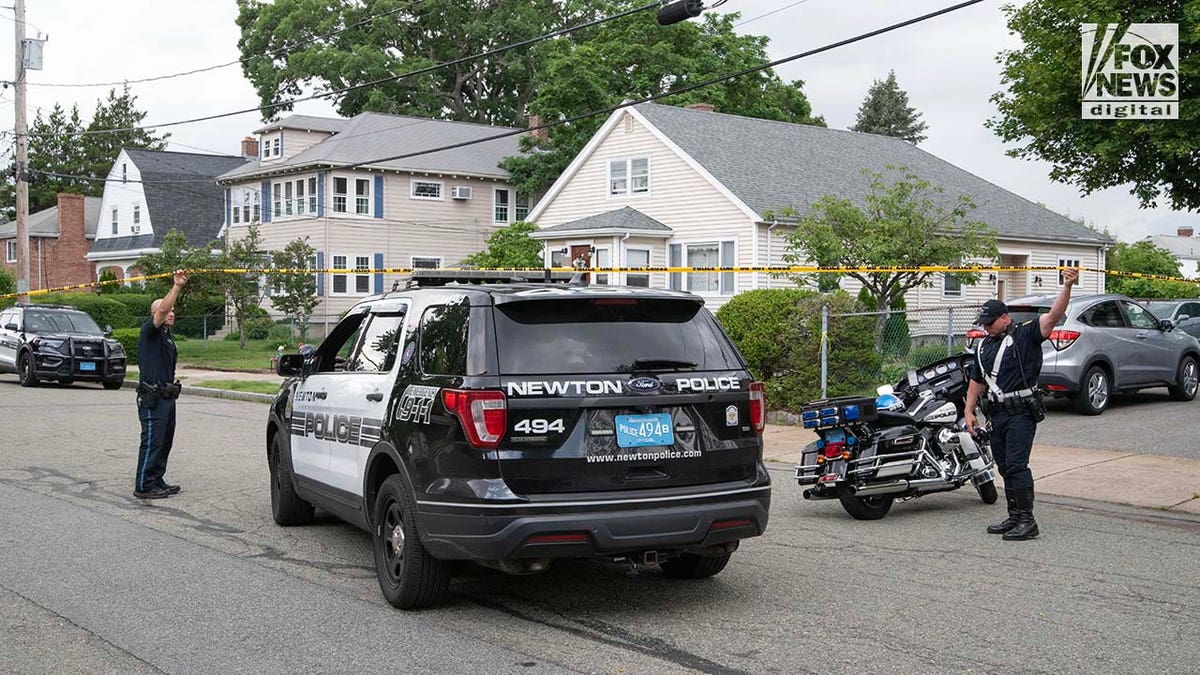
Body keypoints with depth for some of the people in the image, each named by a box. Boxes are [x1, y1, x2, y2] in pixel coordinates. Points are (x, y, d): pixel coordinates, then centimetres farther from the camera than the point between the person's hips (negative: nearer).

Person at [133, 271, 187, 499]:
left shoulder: (167, 335, 19)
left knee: (165, 440, 13)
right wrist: (177, 287, -34)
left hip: (167, 397, 9)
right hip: (152, 398, -9)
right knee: (152, 441, -8)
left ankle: (157, 481, 21)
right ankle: (143, 486, -4)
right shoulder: (149, 331, -8)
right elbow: (162, 310, -27)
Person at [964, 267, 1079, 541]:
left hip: (1021, 413, -8)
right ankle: (1014, 517, 21)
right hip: (997, 414, 8)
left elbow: (1054, 315, -17)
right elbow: (976, 382, 23)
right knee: (1005, 467, 12)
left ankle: (1027, 520, -9)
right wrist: (969, 411, 16)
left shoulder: (1025, 334, -3)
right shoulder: (983, 347, 18)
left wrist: (1067, 287, -31)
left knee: (1016, 466, -13)